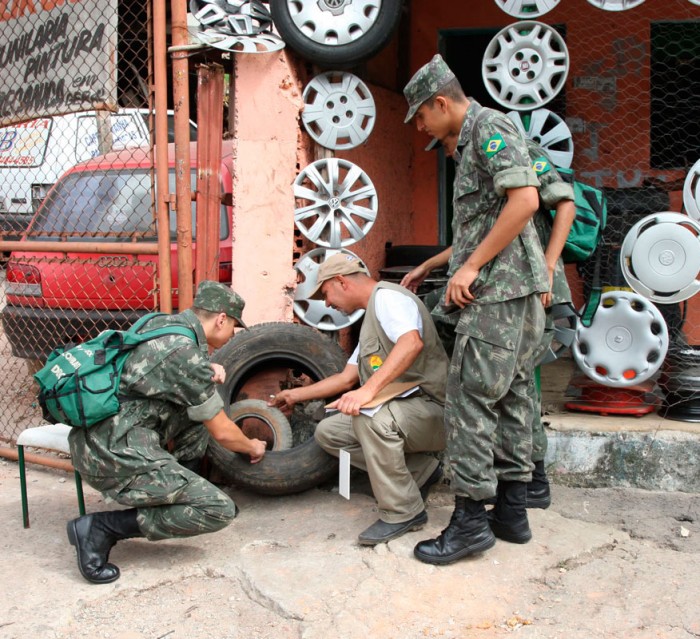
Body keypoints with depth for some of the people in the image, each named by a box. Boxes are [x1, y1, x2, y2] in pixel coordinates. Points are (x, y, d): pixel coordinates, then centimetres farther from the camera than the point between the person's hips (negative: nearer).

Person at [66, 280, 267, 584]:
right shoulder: (188, 353, -15)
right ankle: (101, 527, -8)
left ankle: (174, 489, 18)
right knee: (219, 510, -9)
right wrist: (252, 447, 16)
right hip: (116, 454, -9)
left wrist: (208, 372, 9)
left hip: (95, 435, 10)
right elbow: (222, 432, -5)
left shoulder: (162, 322, 9)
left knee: (202, 401, 16)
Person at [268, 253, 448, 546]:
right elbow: (347, 378, 26)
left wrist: (369, 389, -40)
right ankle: (420, 470, 6)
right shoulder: (371, 315, 22)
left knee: (371, 418, -36)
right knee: (327, 431, 4)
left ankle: (403, 512, -17)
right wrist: (295, 395, 31)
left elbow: (412, 342, -32)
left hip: (432, 407, -10)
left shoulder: (387, 297, -10)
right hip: (396, 408, 10)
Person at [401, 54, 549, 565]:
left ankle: (470, 519, -3)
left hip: (498, 289, -10)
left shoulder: (489, 127, -7)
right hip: (520, 291, 10)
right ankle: (512, 511, 19)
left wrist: (470, 267, -20)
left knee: (471, 398, -8)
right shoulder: (472, 140, 22)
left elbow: (525, 200, -21)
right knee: (511, 396, 11)